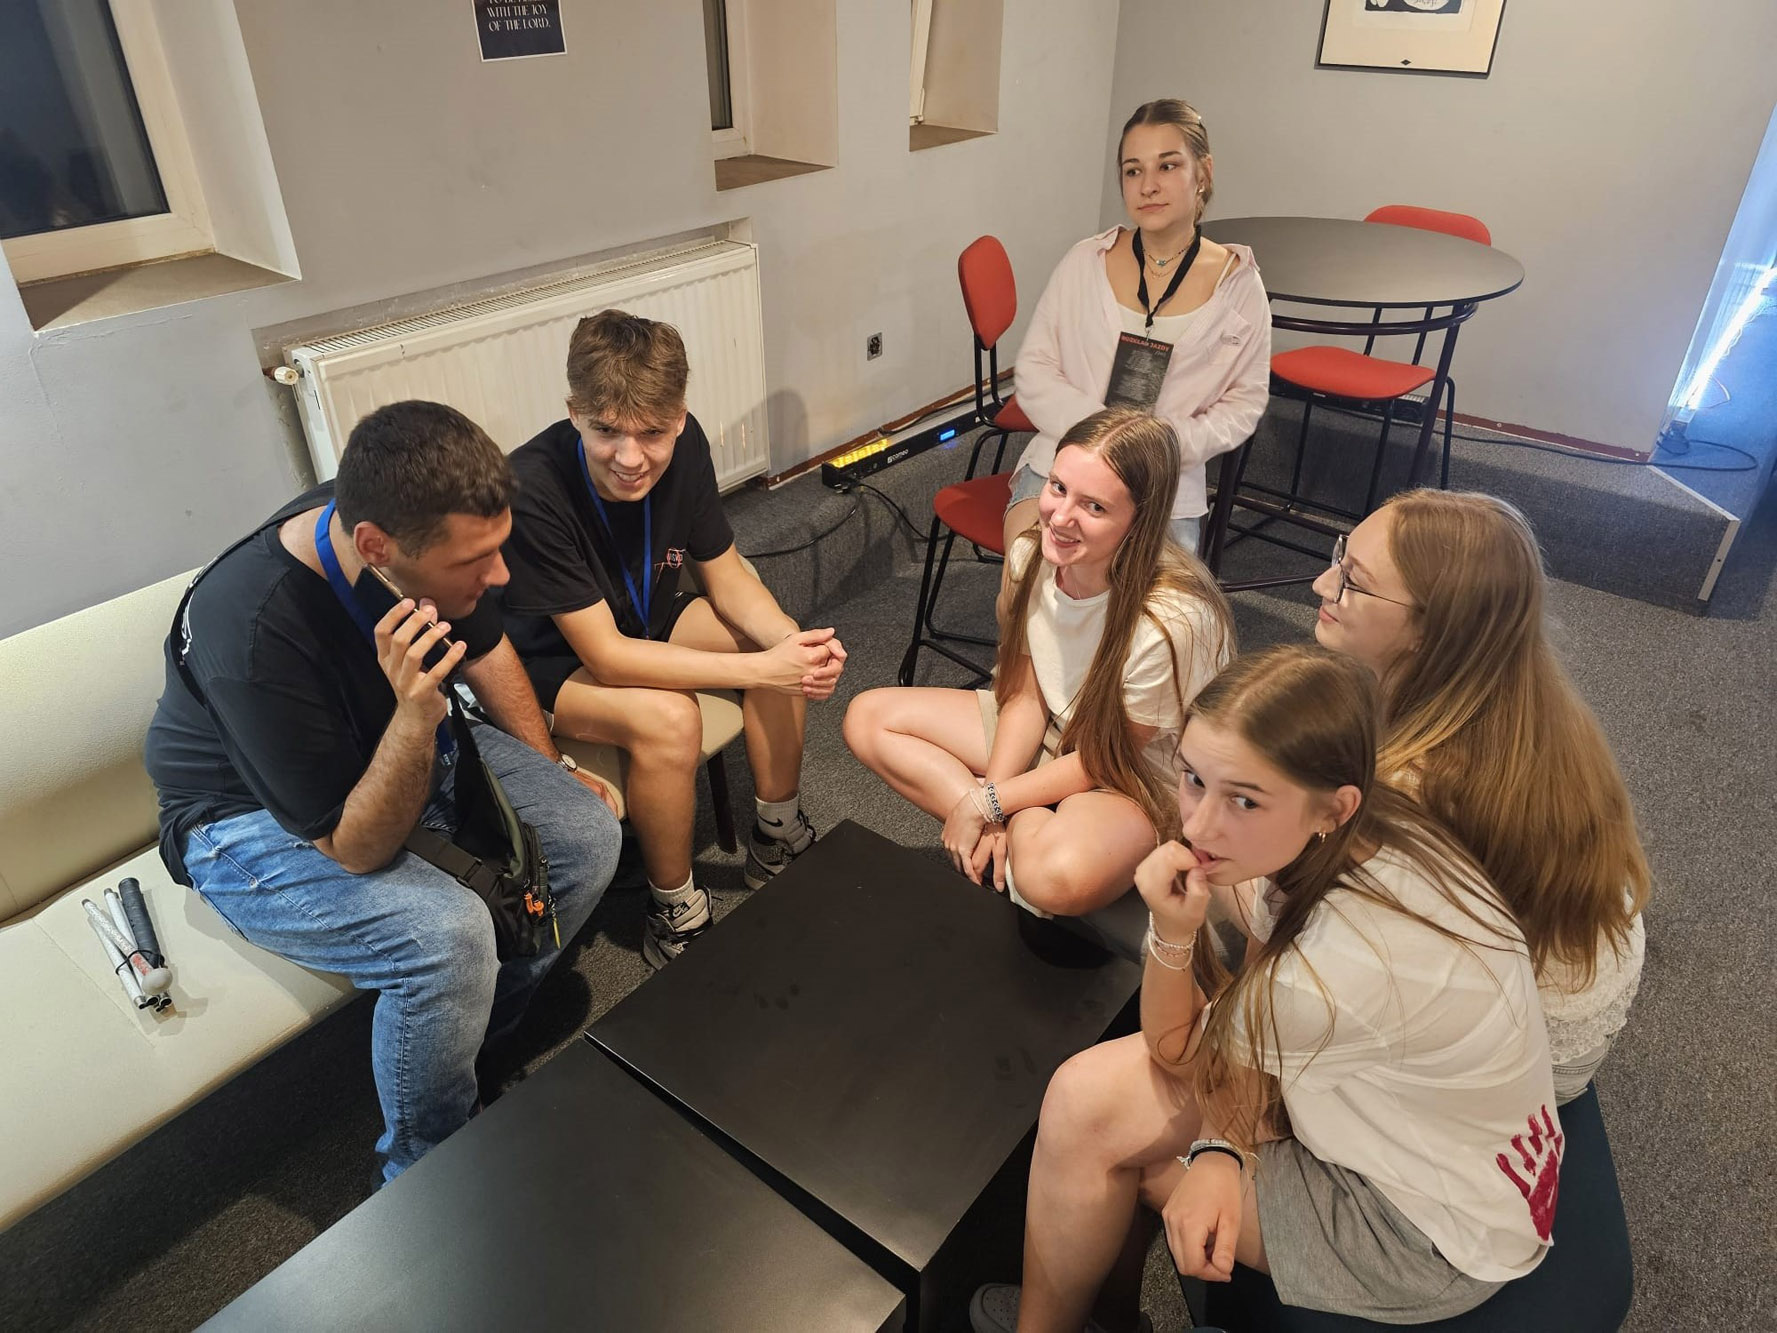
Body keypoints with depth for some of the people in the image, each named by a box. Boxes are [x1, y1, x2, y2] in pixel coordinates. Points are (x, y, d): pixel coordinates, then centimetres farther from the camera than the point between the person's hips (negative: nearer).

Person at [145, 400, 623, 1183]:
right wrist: (415, 716, -44)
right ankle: (426, 1173, -3)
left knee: (587, 833, -9)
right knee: (447, 935, -31)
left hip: (398, 740, 7)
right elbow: (353, 848, -28)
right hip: (255, 819, -6)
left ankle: (489, 1025, 16)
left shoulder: (426, 529, -19)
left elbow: (486, 649, 4)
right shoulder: (254, 635, -38)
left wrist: (553, 776, 8)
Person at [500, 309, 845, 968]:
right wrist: (762, 669, -37)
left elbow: (727, 576, -7)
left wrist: (795, 645, -28)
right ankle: (675, 916, -9)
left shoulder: (684, 446, -18)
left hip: (643, 622, 6)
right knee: (666, 717, -32)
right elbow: (604, 656, -33)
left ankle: (777, 840, 7)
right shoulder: (532, 489, -35)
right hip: (546, 662, -6)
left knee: (781, 642, -11)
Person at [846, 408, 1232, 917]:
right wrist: (989, 806, -15)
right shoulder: (1032, 554, -15)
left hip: (1137, 776, -7)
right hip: (1050, 730, 7)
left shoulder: (1172, 619, -33)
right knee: (868, 718, -3)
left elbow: (1106, 755, -20)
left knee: (1058, 874, -41)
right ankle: (1022, 829, -8)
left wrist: (986, 802, -17)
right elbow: (1027, 695, -5)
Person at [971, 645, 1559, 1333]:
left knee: (1089, 1123, -10)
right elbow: (1255, 1024, -5)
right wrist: (1221, 1151, -19)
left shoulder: (1344, 965, -40)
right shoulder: (1344, 840, -18)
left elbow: (1175, 1050, -17)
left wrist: (1171, 934, -29)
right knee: (1091, 1092, 1)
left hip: (1436, 1233, -7)